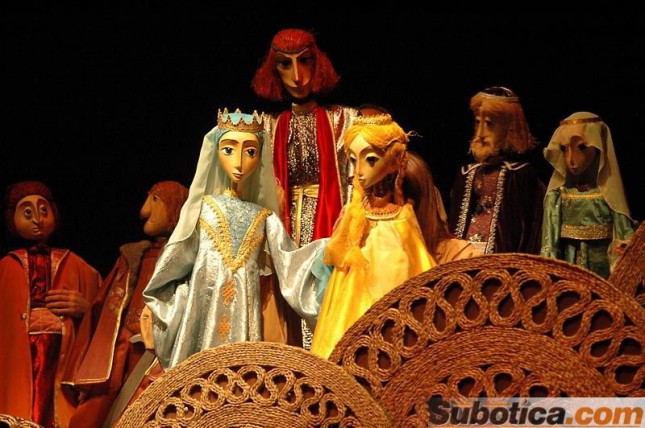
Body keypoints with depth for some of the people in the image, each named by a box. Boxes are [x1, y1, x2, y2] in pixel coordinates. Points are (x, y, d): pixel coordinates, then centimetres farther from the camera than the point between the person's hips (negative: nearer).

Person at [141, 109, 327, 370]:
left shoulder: (265, 218, 9)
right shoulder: (202, 208, 5)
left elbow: (289, 265, 3)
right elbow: (177, 261, 9)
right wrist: (154, 303, 8)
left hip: (244, 316, 1)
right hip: (204, 313, -1)